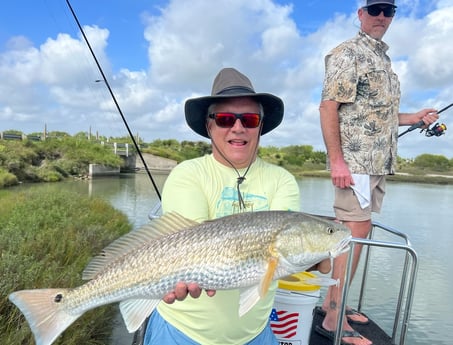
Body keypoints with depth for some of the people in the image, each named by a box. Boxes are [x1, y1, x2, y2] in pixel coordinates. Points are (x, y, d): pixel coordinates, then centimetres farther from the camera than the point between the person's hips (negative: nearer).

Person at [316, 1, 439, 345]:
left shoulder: (384, 59, 23)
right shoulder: (347, 53, -4)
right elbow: (329, 106, -15)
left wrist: (413, 118, 17)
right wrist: (336, 159, -22)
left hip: (379, 161, 9)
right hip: (355, 159, -9)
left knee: (356, 230, 10)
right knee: (356, 230, -11)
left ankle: (332, 299, 22)